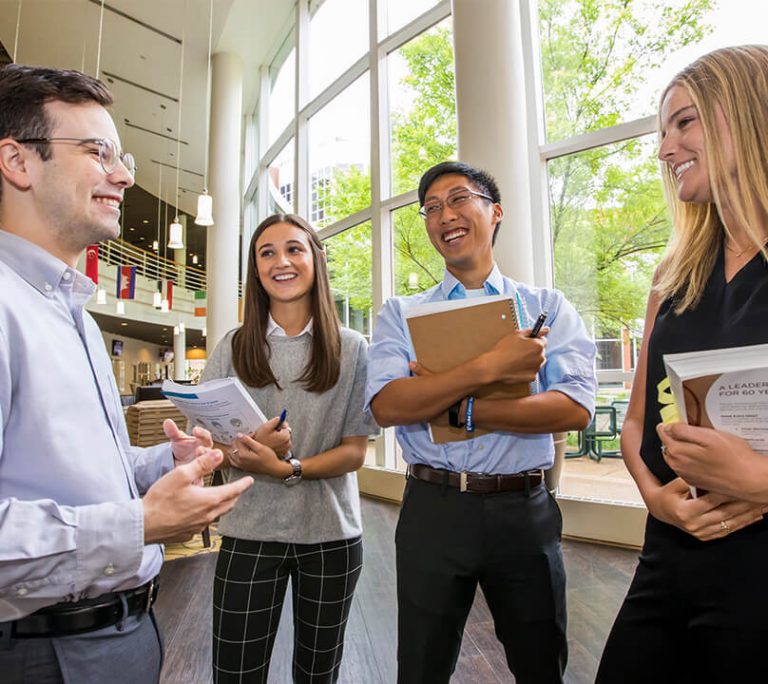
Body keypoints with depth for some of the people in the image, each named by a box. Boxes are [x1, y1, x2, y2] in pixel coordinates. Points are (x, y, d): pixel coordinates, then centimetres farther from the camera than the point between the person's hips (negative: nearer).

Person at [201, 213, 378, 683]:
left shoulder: (352, 349, -3)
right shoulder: (233, 348, 0)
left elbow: (355, 450, -6)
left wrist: (286, 468, -21)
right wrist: (244, 450, -22)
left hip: (330, 534, 0)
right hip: (249, 533, 0)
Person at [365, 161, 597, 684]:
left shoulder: (548, 307, 2)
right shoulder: (401, 314, 2)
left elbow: (576, 408, -12)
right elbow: (387, 405, -13)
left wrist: (456, 407, -17)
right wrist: (488, 369, -22)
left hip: (524, 509, 1)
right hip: (433, 508, 0)